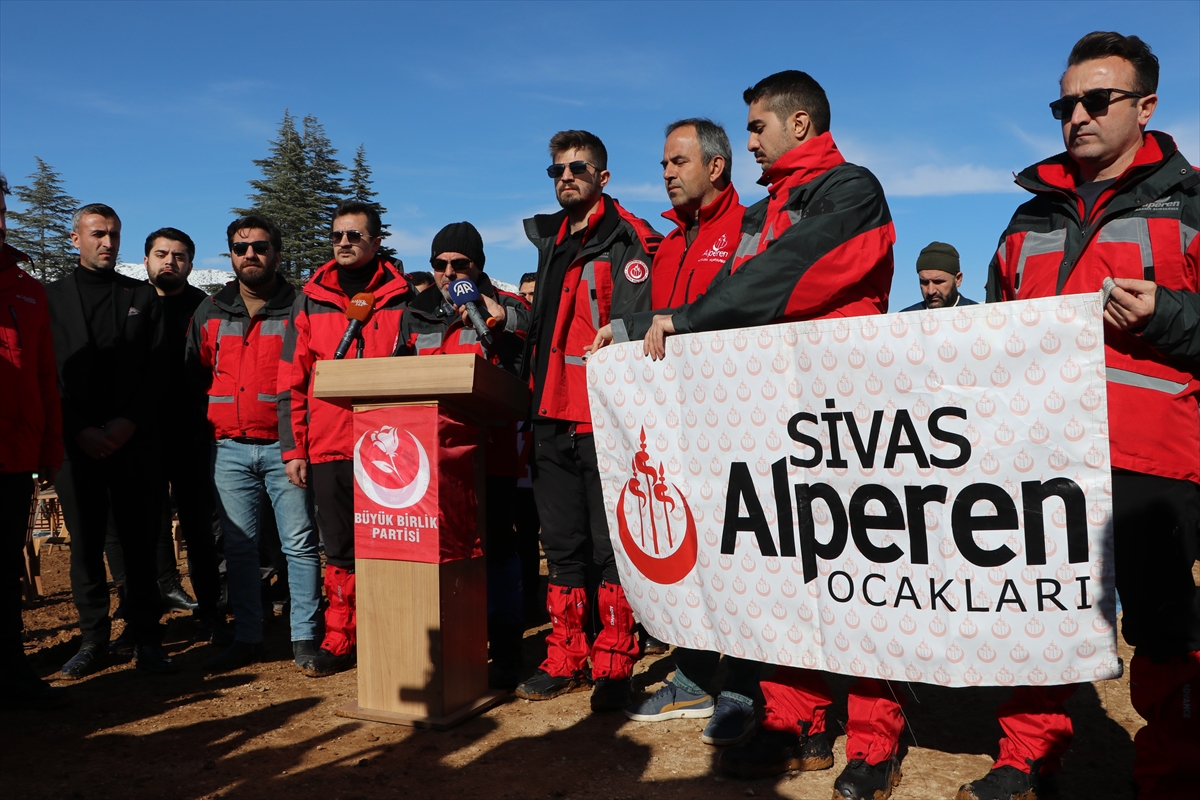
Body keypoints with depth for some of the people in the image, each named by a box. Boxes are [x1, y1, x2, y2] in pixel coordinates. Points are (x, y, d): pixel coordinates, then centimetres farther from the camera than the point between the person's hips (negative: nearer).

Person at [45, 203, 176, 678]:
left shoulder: (144, 297, 14)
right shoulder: (52, 297, 11)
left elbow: (157, 369, 6)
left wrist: (128, 423, -7)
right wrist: (79, 430, -8)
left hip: (134, 440, 0)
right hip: (78, 442, 0)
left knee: (140, 541, 0)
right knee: (85, 542, 3)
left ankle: (147, 639, 6)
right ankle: (93, 639, 13)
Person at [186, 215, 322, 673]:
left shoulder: (299, 308, 1)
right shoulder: (210, 312, 13)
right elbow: (194, 375, 22)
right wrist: (215, 417, 12)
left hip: (285, 446, -3)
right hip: (228, 448, 4)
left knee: (300, 543, -1)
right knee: (239, 547, 8)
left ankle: (305, 638, 8)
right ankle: (246, 639, 18)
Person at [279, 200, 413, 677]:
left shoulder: (401, 298, 6)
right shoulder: (310, 301, 10)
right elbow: (291, 381, 9)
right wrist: (292, 449, 3)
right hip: (329, 446, 2)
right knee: (339, 549, 9)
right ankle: (339, 640, 20)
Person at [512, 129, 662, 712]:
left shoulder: (627, 241, -5)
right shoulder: (551, 241, 19)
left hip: (605, 418, -7)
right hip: (552, 419, 7)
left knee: (610, 545, 0)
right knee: (562, 545, 12)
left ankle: (613, 666, 10)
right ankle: (566, 659, 22)